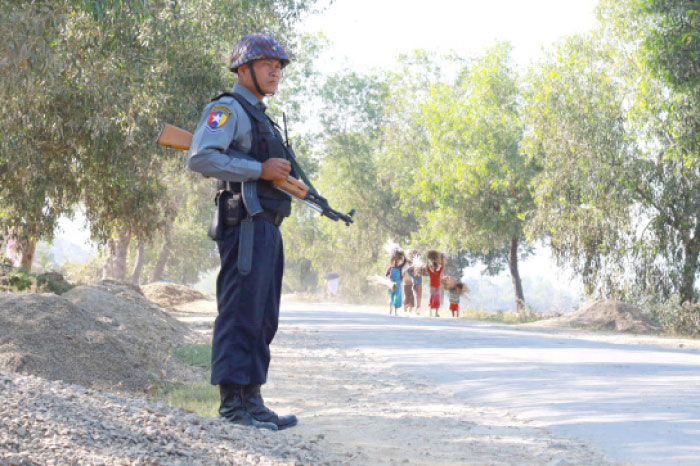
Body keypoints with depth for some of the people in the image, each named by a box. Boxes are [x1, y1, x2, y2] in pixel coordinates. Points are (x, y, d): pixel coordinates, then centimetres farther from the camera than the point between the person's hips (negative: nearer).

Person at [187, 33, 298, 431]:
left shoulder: (260, 117, 25)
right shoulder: (228, 108, -4)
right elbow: (200, 158, -19)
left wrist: (286, 175, 10)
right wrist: (260, 170, -17)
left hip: (267, 229, 10)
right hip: (246, 226, -10)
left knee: (262, 320, 10)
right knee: (241, 315, -10)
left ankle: (252, 400, 14)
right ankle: (235, 403, -9)